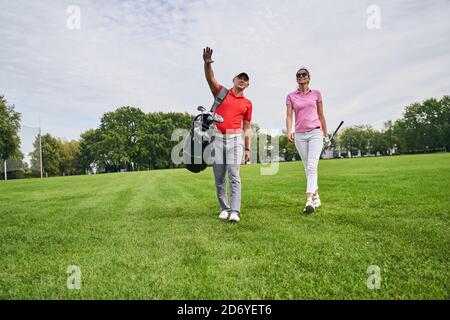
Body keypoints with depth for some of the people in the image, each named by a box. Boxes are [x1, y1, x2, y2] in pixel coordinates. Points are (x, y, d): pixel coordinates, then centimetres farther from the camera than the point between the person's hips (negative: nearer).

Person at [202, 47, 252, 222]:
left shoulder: (247, 103, 12)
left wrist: (248, 149, 10)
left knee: (234, 175, -10)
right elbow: (210, 79, -8)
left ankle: (235, 211, -13)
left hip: (235, 138, 0)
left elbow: (247, 128, 14)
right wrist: (207, 63, -27)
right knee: (219, 177, 3)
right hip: (217, 137, 1)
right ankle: (224, 209, 13)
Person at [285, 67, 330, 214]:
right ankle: (316, 197, 21)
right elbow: (289, 116, -2)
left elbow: (321, 116, 12)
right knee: (308, 168, 7)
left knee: (312, 166, -17)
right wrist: (289, 131, -20)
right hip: (300, 135, 2)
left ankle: (309, 200, -27)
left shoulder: (316, 93, 8)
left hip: (315, 133, -2)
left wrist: (326, 135, 13)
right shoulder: (291, 96, 8)